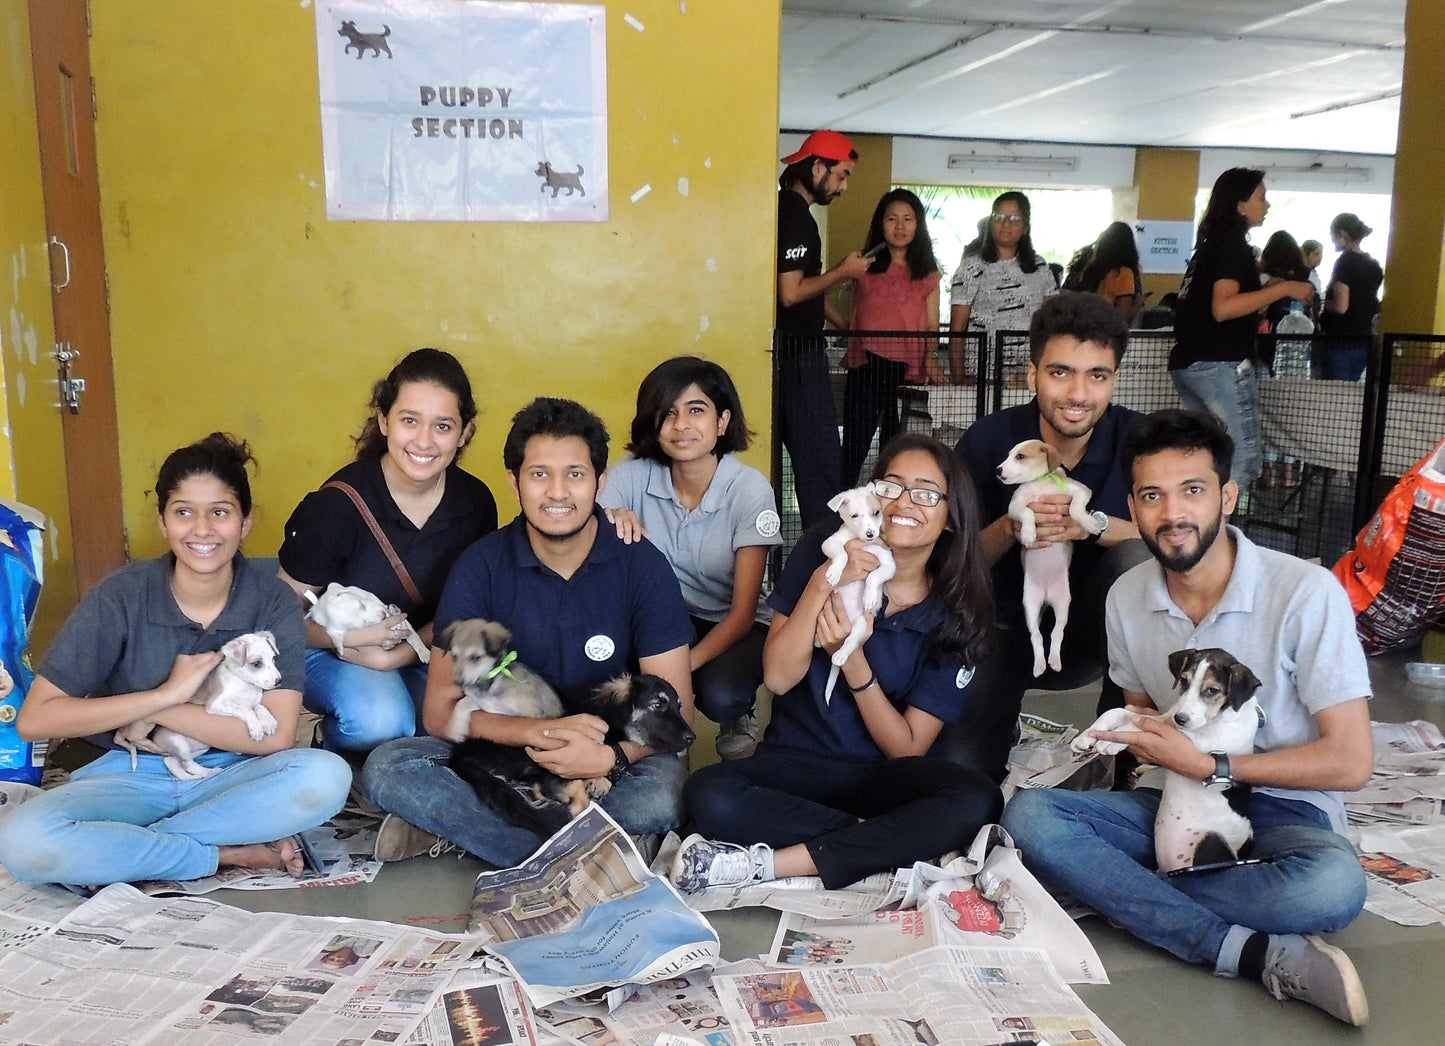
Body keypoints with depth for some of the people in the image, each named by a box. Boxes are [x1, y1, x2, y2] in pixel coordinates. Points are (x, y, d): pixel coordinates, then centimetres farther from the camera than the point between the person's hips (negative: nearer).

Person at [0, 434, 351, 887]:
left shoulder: (273, 602, -8)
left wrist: (150, 714, -16)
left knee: (325, 777, -31)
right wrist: (166, 694, -17)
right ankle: (232, 853, -17)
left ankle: (125, 853, -17)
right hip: (131, 777, 0)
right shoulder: (120, 597, -9)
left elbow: (276, 735, -17)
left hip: (230, 779, 1)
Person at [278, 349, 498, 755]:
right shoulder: (337, 505, -19)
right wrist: (344, 637, -30)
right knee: (380, 718, -34)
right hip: (330, 655, -3)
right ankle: (330, 744, 2)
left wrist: (396, 656, -18)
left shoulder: (476, 503, -8)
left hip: (425, 658, 4)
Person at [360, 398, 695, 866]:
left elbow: (675, 710, -10)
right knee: (387, 768, -22)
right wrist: (539, 731, -25)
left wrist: (612, 755, -30)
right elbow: (439, 710, -9)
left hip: (612, 760, 0)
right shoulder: (481, 566, -7)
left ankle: (457, 830, -18)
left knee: (663, 792, -33)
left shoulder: (643, 566, -9)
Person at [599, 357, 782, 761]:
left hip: (732, 626, -2)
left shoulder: (750, 489, -18)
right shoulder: (631, 476, -13)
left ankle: (740, 716, 6)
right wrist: (608, 521, -37)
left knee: (719, 696, -33)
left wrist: (684, 665, -31)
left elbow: (743, 612, -18)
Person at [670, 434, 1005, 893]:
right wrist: (822, 585, -23)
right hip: (797, 765, -1)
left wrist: (853, 659, -21)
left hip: (882, 778, 1)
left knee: (976, 799, -32)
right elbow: (778, 677, -11)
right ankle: (880, 838, -19)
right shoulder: (819, 554, -3)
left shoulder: (956, 614, -2)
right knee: (710, 795, -31)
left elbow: (908, 749, -7)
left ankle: (771, 864, -27)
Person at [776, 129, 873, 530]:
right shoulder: (795, 215, -14)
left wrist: (848, 326, 26)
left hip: (795, 352, 10)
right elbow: (791, 293, -21)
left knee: (806, 456, 14)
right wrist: (845, 271, -9)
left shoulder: (793, 211, 18)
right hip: (799, 355, -10)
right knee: (821, 460, -7)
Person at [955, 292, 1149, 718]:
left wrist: (1093, 523, -34)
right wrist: (1010, 527, -30)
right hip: (1006, 631, -1)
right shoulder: (987, 440, -11)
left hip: (1090, 630, 1)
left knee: (1135, 555, -29)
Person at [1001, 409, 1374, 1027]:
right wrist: (1144, 737, -7)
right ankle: (1254, 953, -28)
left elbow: (1350, 761, -15)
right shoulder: (1127, 598, 0)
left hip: (1282, 808, -4)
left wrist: (1206, 765, -16)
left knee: (1333, 886, -39)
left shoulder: (1307, 594, -16)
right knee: (1028, 813, -22)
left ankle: (1109, 887, -22)